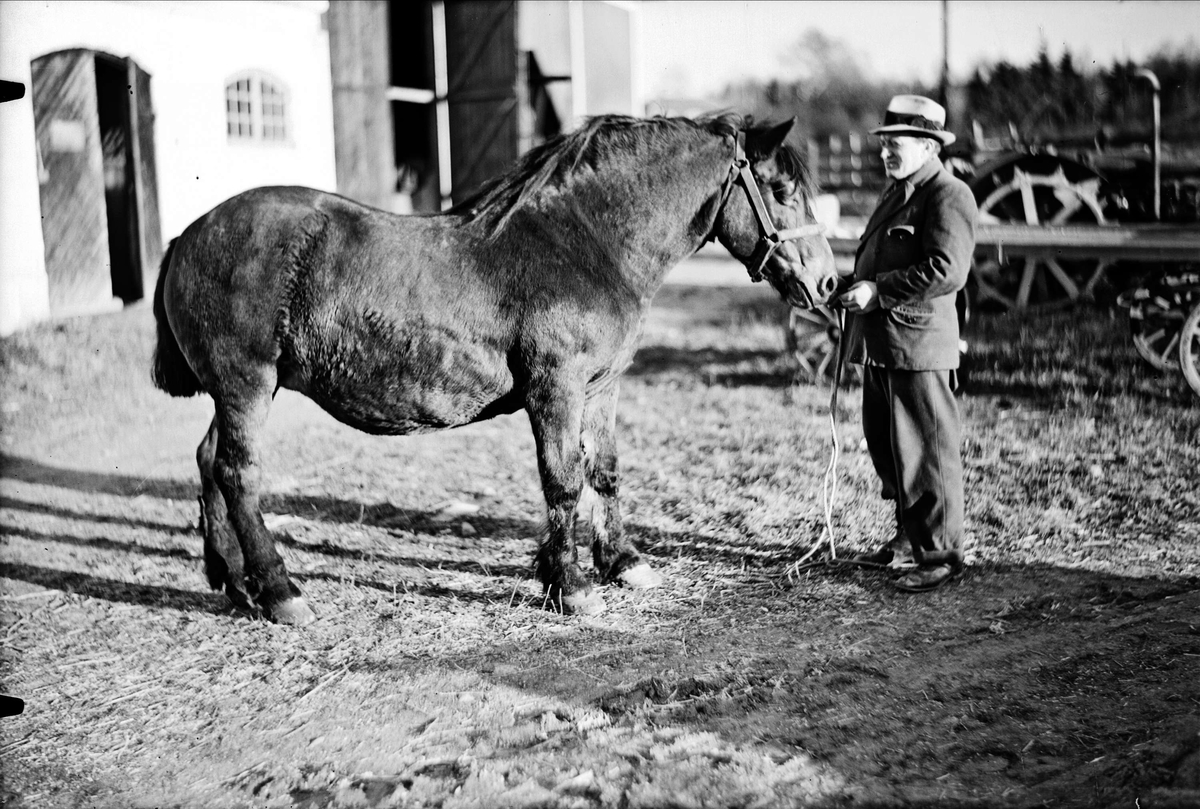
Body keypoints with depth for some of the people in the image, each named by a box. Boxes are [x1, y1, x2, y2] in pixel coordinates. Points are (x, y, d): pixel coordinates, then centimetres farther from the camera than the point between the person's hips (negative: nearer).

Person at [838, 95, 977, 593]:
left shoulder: (949, 196, -11)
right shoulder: (895, 192, 19)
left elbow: (947, 270, -22)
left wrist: (877, 291, -22)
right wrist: (850, 285, 8)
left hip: (918, 345, -10)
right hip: (878, 345, 10)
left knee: (926, 453, -2)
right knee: (886, 449, 16)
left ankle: (941, 555, 8)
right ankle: (909, 540, 30)